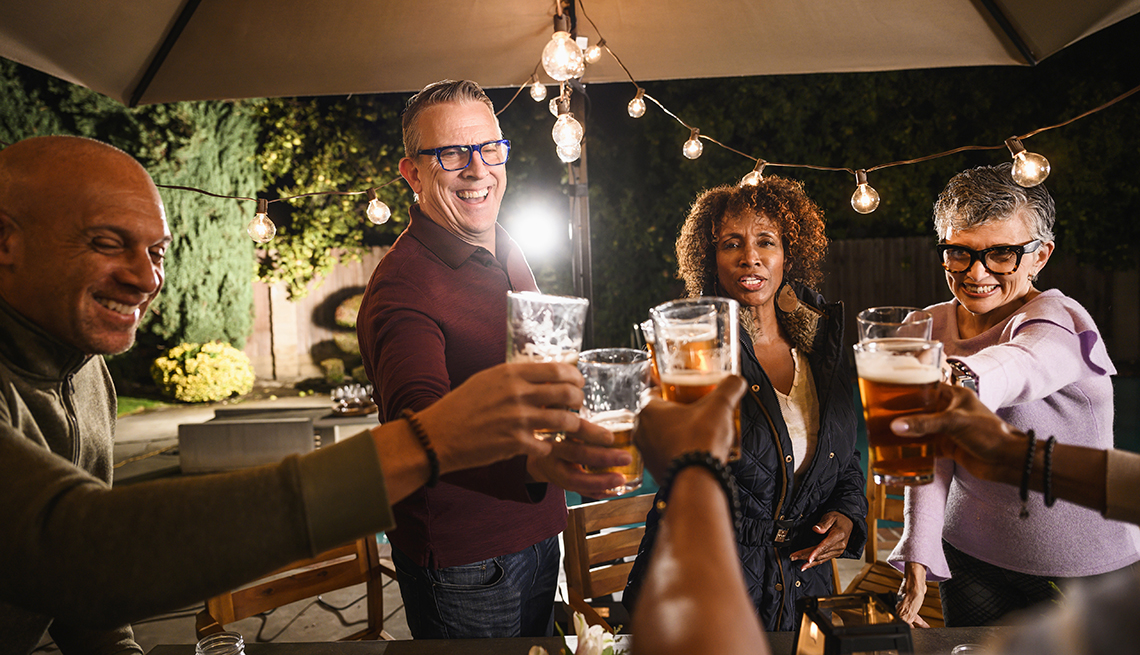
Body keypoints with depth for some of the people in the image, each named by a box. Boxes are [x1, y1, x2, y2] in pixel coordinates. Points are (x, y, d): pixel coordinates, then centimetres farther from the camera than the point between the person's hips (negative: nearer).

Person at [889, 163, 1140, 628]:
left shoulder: (1060, 320, -20)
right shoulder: (928, 328, -4)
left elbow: (1020, 365, -47)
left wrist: (963, 380, -69)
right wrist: (917, 556, -13)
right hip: (970, 555, 4)